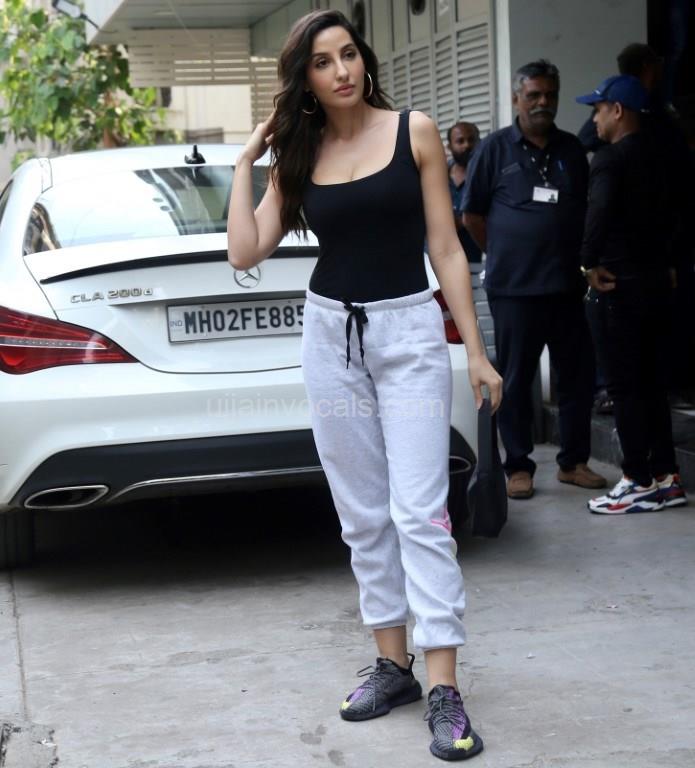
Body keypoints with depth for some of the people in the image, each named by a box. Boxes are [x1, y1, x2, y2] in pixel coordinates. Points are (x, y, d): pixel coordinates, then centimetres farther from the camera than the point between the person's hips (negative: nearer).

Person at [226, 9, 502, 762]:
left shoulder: (414, 131, -2)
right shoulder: (297, 155, 6)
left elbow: (445, 247, -1)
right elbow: (245, 252, -2)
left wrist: (476, 351, -4)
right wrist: (246, 160, 0)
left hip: (410, 332, -3)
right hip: (330, 335, 4)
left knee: (419, 512, -9)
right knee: (362, 514, 8)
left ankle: (444, 688, -8)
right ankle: (392, 662, 19)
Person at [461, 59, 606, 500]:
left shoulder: (572, 149, 11)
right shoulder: (496, 149, 1)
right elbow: (472, 216, 4)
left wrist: (581, 259, 10)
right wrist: (505, 255, 7)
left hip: (567, 285, 4)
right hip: (514, 287, -4)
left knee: (579, 375, 6)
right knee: (517, 380, 3)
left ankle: (573, 461, 18)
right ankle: (519, 466, 11)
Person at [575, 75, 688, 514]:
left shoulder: (610, 159, -13)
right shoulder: (655, 158, 13)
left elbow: (599, 210, -29)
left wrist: (590, 263, -19)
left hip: (621, 284, -8)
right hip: (656, 277, 8)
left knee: (625, 386, -3)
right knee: (651, 381, 12)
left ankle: (640, 484, -1)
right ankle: (666, 477, 16)